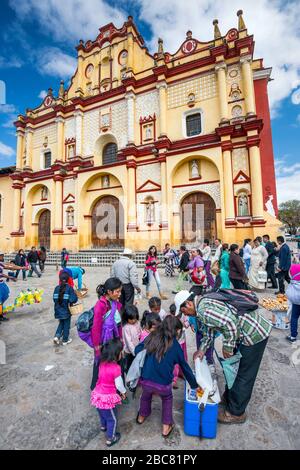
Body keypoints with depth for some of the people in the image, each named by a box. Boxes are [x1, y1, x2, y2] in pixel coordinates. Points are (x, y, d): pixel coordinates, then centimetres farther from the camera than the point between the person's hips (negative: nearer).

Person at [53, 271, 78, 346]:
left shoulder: (57, 288, -6)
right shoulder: (70, 288, -18)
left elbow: (54, 298, -3)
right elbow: (74, 299, -22)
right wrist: (70, 302, 0)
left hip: (58, 310, 4)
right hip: (66, 310, -4)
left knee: (61, 323, 25)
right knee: (66, 325, 13)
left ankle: (57, 336, 11)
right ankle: (65, 340, 25)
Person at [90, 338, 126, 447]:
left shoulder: (102, 363, -10)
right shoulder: (116, 368, -30)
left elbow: (102, 378, 5)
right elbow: (119, 385, -17)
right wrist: (123, 392, 3)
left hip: (98, 394, 7)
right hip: (107, 397, -6)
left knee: (102, 413, 35)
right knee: (112, 419, 22)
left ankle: (103, 426, 61)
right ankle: (110, 439, 40)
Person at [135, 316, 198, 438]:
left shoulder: (152, 337, -4)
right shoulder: (175, 345, -8)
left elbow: (137, 350, 0)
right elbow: (185, 367, 3)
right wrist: (194, 384, 18)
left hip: (145, 381, 2)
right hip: (163, 384, -2)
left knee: (146, 395, 36)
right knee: (167, 399, 33)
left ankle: (142, 416, 58)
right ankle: (166, 427, 40)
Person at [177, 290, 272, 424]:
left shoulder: (203, 310, -25)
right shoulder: (204, 302, 6)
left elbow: (230, 322, -32)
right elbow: (209, 329, 16)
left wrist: (227, 347, -17)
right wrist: (202, 349, 11)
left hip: (254, 334, -10)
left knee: (244, 375, 7)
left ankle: (236, 413, 26)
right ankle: (228, 398, 42)